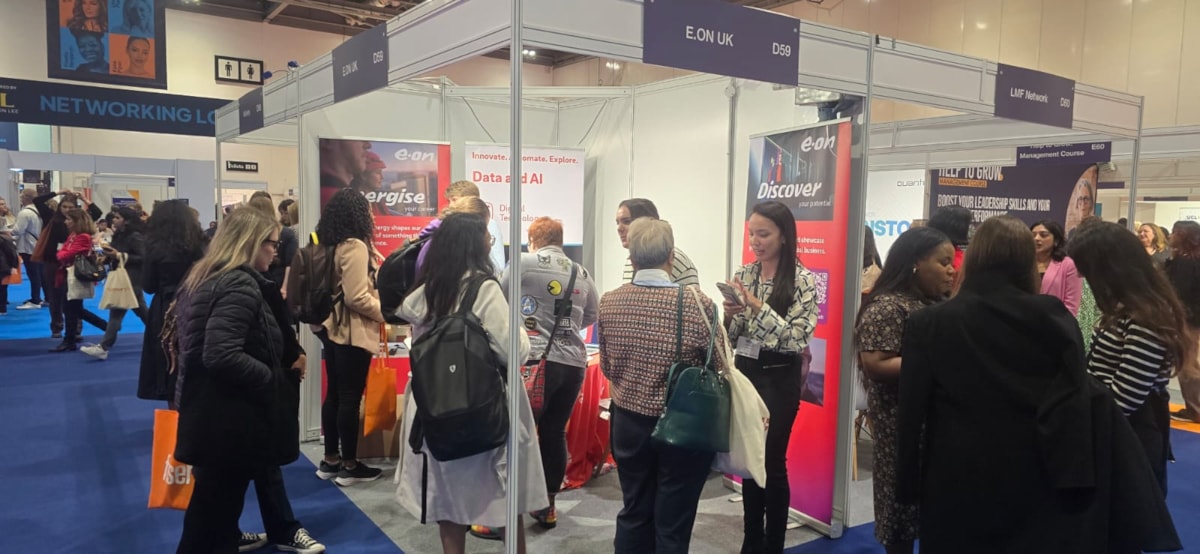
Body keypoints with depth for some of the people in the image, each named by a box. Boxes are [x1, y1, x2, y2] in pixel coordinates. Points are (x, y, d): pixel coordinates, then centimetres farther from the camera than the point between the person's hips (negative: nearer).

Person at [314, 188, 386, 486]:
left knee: (334, 395, 14)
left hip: (334, 329, 9)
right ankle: (349, 466, 8)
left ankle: (330, 460, 23)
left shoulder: (329, 245, 10)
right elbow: (357, 297, -22)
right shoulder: (355, 246, -18)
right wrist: (387, 313, -10)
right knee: (350, 398, -1)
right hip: (353, 333, -9)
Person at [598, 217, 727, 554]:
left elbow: (607, 368, 6)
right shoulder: (696, 303, -19)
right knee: (673, 525, 10)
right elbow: (720, 370, -10)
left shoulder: (608, 302, -6)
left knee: (633, 516, 19)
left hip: (629, 423, 4)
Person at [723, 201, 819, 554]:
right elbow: (730, 336, 8)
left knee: (772, 461, 3)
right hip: (744, 372, 5)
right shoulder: (743, 275, 4)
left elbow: (796, 338, -18)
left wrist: (758, 306, -24)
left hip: (779, 378, -5)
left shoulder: (803, 280, -10)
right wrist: (729, 315, -14)